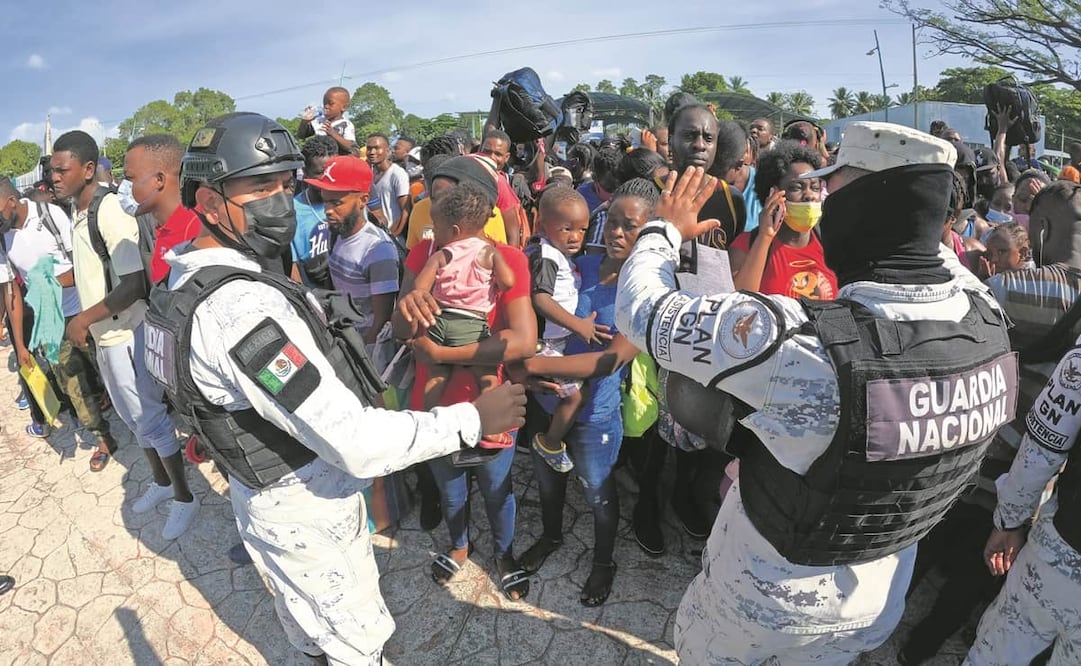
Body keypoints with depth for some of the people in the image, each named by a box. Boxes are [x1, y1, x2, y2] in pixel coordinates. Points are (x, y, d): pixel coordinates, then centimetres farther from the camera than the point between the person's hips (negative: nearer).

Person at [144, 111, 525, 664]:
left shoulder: (188, 280, -1)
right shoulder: (243, 305, -35)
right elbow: (357, 444, -37)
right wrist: (474, 419, -28)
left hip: (260, 493, 9)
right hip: (306, 513, -9)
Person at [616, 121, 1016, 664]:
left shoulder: (794, 338, -39)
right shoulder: (986, 317, -19)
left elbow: (640, 309, -26)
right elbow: (937, 258, 7)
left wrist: (664, 230, -8)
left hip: (768, 595, -5)